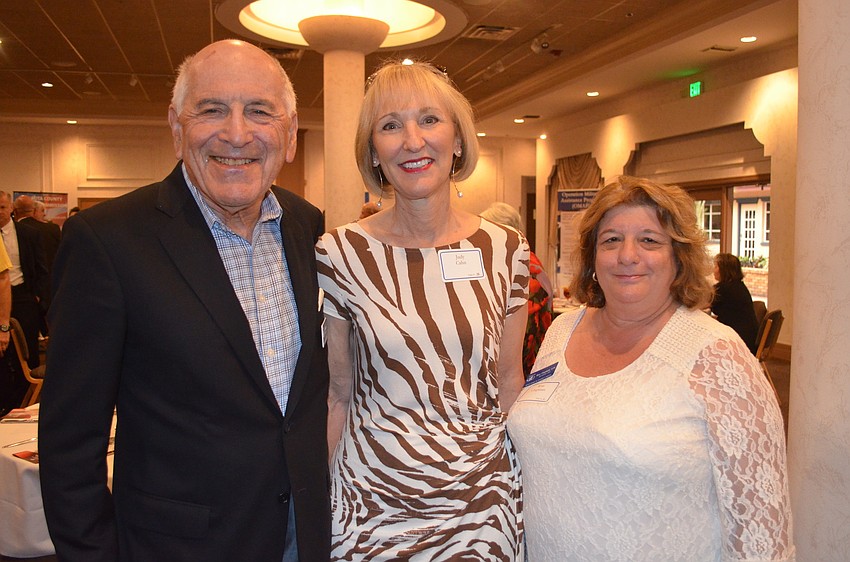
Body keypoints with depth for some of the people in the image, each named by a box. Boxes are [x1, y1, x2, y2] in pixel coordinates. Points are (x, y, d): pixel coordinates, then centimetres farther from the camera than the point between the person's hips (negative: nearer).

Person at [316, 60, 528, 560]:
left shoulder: (507, 251, -4)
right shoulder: (339, 253, -9)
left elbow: (508, 383, 4)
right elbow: (338, 396, -2)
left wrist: (527, 491, 6)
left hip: (484, 502, 2)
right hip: (373, 505, -1)